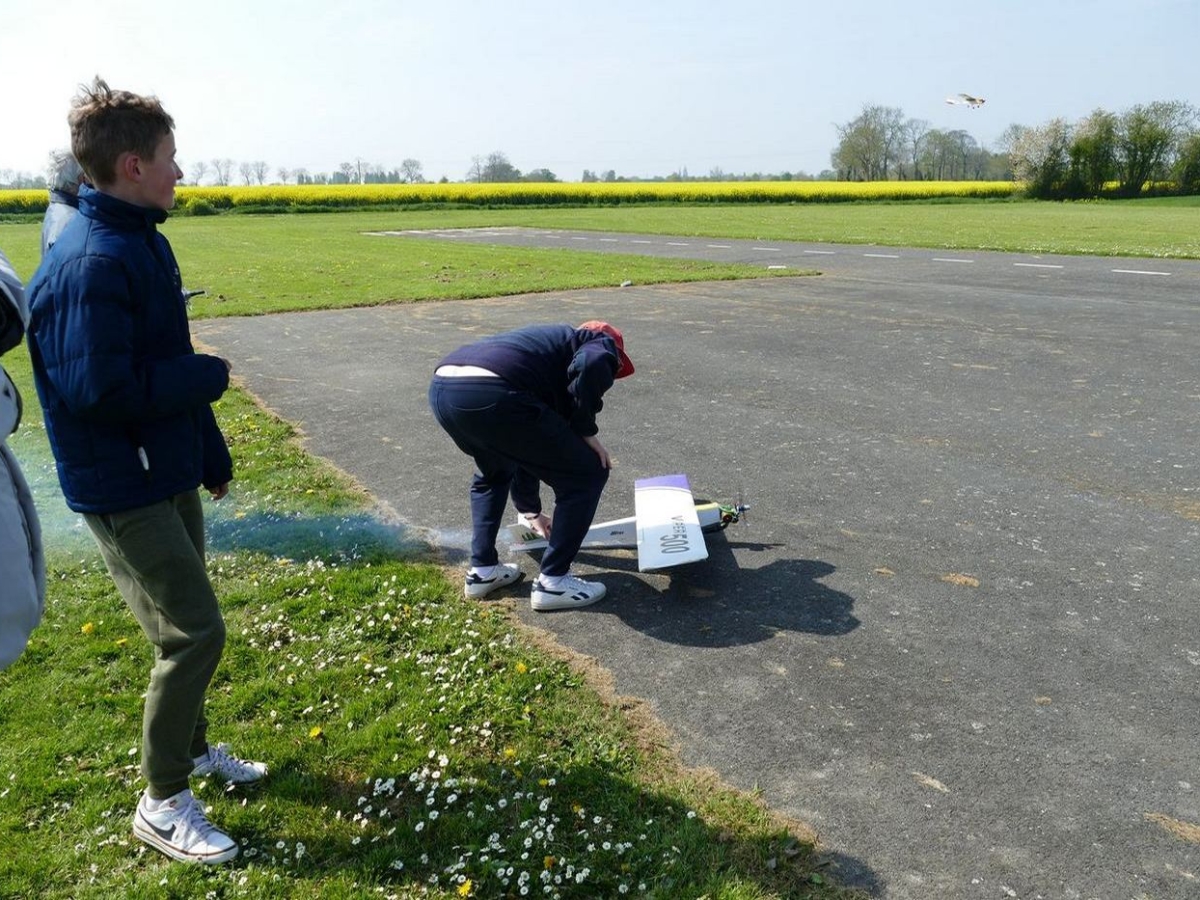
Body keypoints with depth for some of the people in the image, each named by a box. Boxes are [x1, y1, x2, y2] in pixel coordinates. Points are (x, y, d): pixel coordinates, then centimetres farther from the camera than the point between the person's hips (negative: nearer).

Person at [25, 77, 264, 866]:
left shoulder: (145, 241, 8)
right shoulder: (89, 265, -23)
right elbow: (100, 392, -27)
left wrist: (213, 452, 18)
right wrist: (209, 377, -14)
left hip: (171, 472, 9)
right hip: (123, 486, -9)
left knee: (183, 622, 19)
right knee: (196, 632, -5)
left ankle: (192, 746, 40)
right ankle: (162, 803, 14)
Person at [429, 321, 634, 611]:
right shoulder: (601, 343, 23)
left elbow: (524, 448, 48)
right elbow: (591, 366, -7)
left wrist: (530, 511, 59)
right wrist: (585, 431, 7)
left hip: (441, 389, 9)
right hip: (491, 395, -9)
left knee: (492, 472, 38)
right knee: (587, 474, 10)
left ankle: (482, 570, 37)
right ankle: (552, 582, 18)